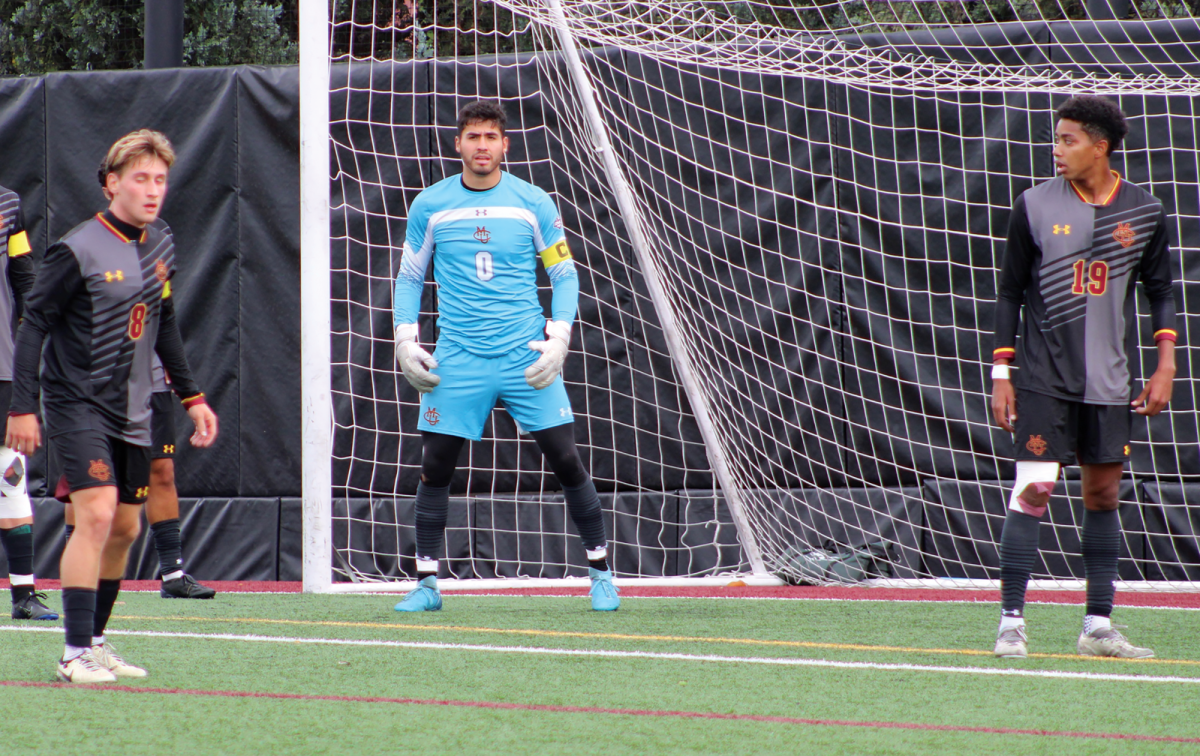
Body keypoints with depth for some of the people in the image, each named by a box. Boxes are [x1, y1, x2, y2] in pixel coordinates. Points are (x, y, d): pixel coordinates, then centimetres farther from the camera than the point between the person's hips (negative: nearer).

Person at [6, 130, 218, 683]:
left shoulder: (161, 249, 8)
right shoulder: (78, 251, -14)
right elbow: (33, 323, -10)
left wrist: (191, 397, 20)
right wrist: (23, 406, -14)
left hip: (131, 413, 7)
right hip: (78, 404, -7)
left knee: (125, 528, 10)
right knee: (97, 514, -19)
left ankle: (94, 641, 23)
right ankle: (75, 653, -17)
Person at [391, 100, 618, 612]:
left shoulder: (534, 204, 1)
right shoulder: (430, 206, 4)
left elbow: (565, 276, 7)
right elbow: (408, 278, 14)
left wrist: (557, 338, -5)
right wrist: (406, 340, 2)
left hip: (527, 358, -1)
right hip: (457, 359, 1)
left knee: (566, 460, -4)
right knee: (434, 468, -3)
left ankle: (601, 573, 8)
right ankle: (427, 583, 7)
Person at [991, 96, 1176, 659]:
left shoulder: (1144, 212, 3)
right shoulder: (1035, 206, -1)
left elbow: (1160, 290, 13)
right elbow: (1010, 291, 4)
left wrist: (1165, 365, 3)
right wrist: (1000, 373, 0)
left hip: (1108, 381, 2)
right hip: (1043, 376, -2)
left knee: (1103, 494, 6)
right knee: (1033, 490, -11)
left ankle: (1098, 626, 13)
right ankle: (1011, 623, -8)